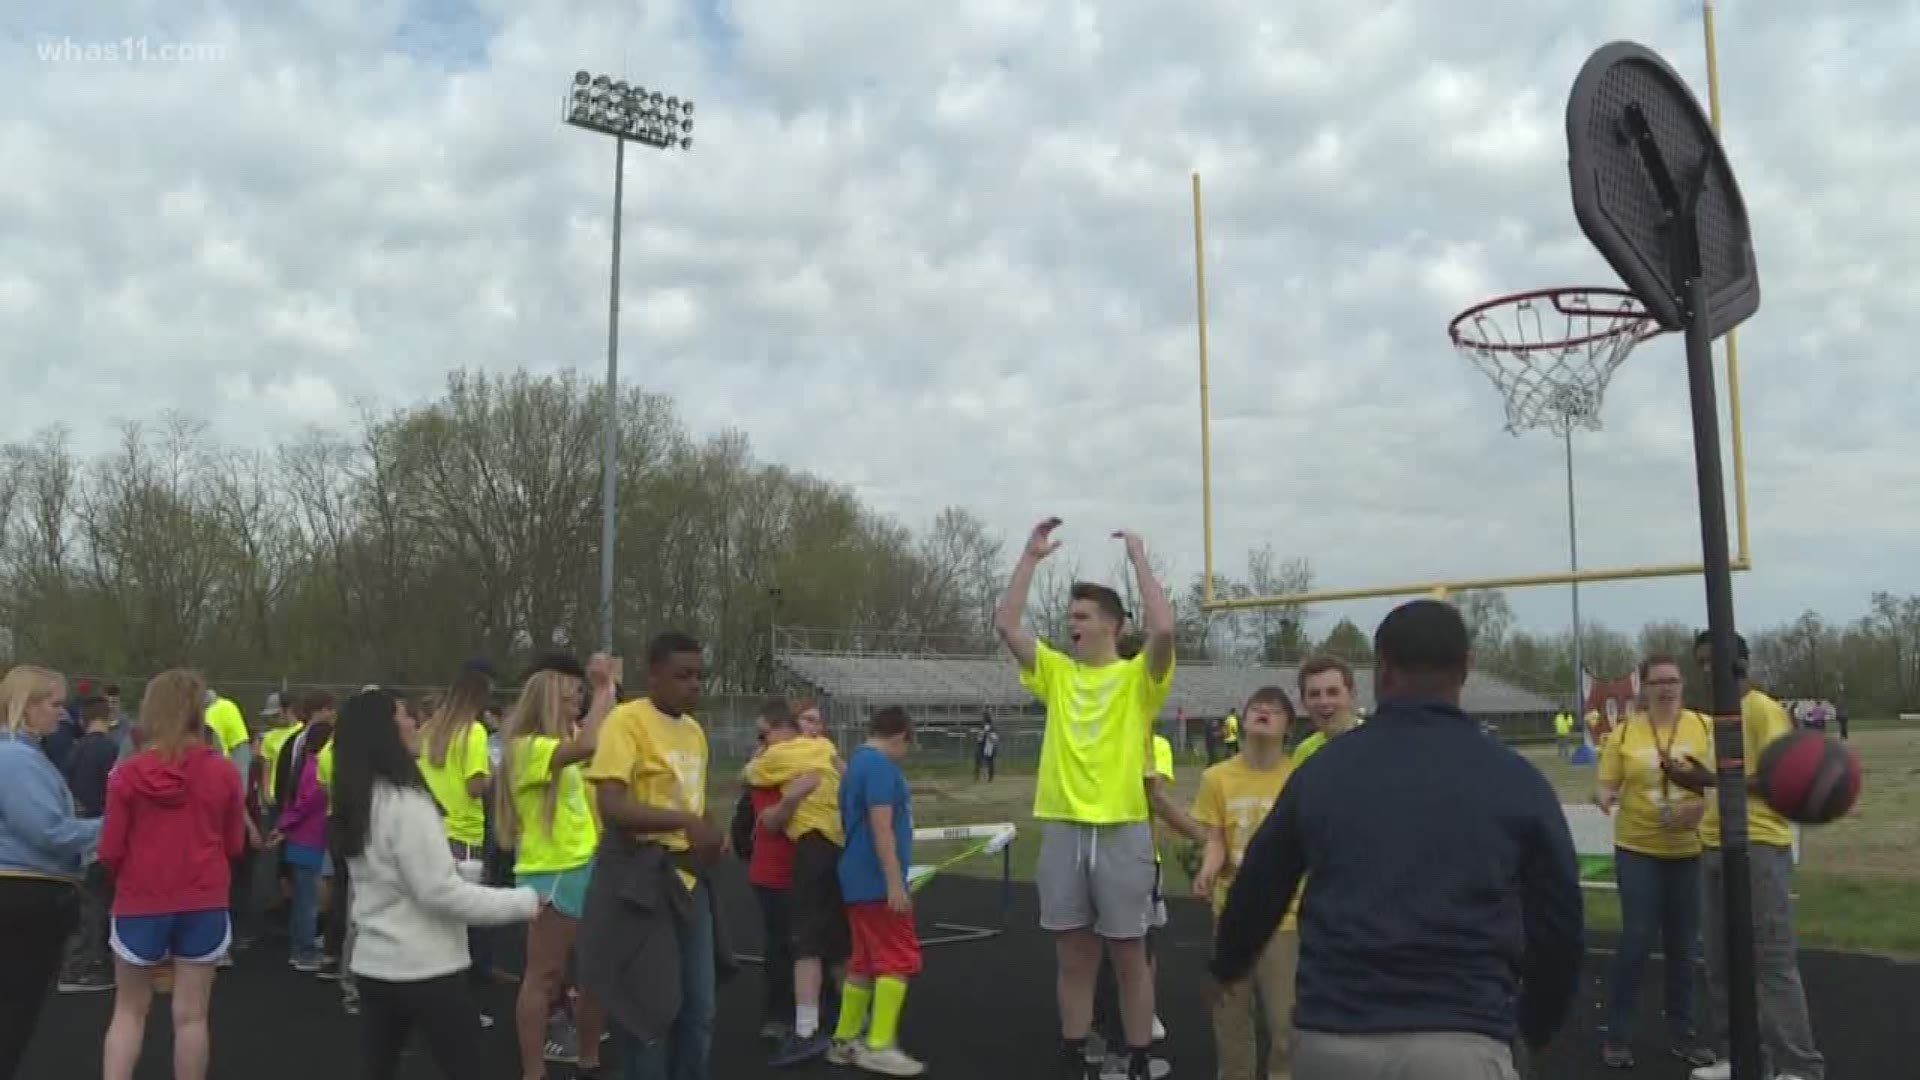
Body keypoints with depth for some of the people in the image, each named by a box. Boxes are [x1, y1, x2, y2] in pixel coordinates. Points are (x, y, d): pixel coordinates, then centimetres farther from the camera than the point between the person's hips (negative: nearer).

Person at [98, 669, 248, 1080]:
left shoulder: (127, 773, -9)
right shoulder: (223, 771, -7)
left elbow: (110, 851, -5)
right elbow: (235, 846, 2)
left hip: (139, 903, 0)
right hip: (204, 904, 0)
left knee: (129, 1010, 17)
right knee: (190, 1015, 9)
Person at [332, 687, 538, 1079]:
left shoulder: (360, 802, 8)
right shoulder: (405, 801, -20)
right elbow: (438, 892, -20)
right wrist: (521, 902, -15)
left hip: (373, 963, 8)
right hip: (426, 970, -8)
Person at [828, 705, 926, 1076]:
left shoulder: (856, 762, 14)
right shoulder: (881, 765, -15)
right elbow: (881, 827, -21)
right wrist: (895, 882, -22)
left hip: (860, 880, 10)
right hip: (878, 882, -10)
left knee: (864, 962, 14)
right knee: (899, 960, -3)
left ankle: (845, 1040, 20)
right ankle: (878, 1046, -2)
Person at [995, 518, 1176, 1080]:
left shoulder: (1137, 676, -3)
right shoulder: (1056, 672, 9)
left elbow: (1163, 629, -22)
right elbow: (1005, 624, 1)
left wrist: (1138, 558, -15)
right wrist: (1031, 556, -1)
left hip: (1121, 831, -4)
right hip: (1062, 828, 4)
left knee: (1129, 958, 7)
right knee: (1073, 958, 12)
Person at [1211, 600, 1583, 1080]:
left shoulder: (1324, 768, 8)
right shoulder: (1514, 778, 4)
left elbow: (1256, 890, 18)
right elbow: (1559, 921, 9)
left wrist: (1227, 967, 38)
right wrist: (1537, 1027, 28)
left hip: (1328, 1038, 3)